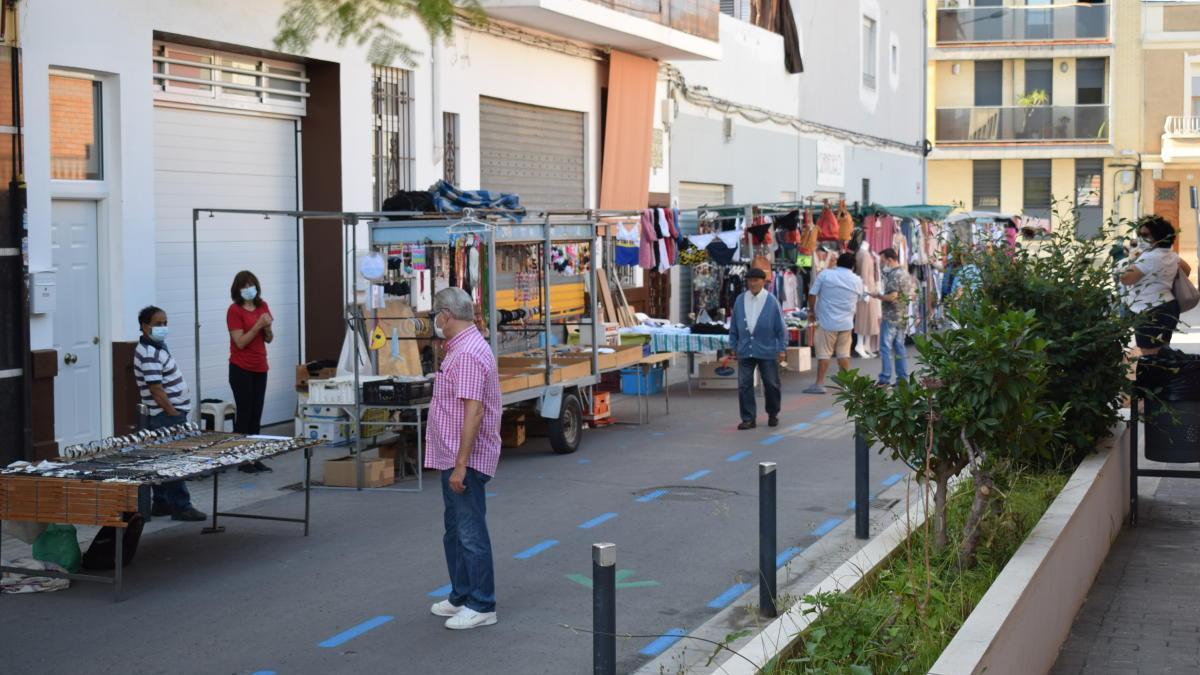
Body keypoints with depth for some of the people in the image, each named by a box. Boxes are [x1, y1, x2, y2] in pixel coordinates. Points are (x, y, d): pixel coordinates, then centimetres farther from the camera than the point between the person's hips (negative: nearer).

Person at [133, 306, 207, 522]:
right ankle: (181, 506, -5)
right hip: (166, 416, -10)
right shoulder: (149, 354, -18)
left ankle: (161, 503, 20)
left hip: (168, 415, 10)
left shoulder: (157, 348, 13)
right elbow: (156, 389, -22)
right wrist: (173, 413, -21)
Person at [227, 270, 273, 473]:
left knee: (256, 413, 7)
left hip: (260, 368, 6)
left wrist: (267, 327, -7)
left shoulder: (263, 306, 9)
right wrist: (258, 325, -20)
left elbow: (269, 339, 13)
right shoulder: (235, 310, -9)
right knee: (244, 413, -4)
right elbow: (240, 342, -14)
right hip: (241, 369, -6)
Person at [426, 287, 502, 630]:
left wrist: (460, 465, -26)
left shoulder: (468, 354, -20)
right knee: (455, 532, 19)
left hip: (465, 460, -11)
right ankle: (461, 597, 29)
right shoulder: (460, 348, 14)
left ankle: (482, 606, 3)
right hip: (451, 458, 11)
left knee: (470, 534, -4)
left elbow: (474, 412, -26)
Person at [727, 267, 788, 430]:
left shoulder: (771, 301, -4)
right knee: (744, 385, -2)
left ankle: (773, 414, 27)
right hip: (745, 350, 2)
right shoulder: (740, 300, 3)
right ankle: (749, 418, 5)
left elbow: (781, 327, -1)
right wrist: (734, 346, 9)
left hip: (767, 351, -2)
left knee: (771, 384, 7)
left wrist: (782, 348, -4)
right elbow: (734, 326, 10)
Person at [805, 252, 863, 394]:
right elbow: (858, 300, 16)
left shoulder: (825, 274, -6)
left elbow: (812, 294, -5)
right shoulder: (857, 280, 3)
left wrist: (812, 310, 10)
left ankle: (819, 384, -2)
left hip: (827, 321, -3)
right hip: (846, 323, 3)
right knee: (844, 353, 13)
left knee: (824, 353, 0)